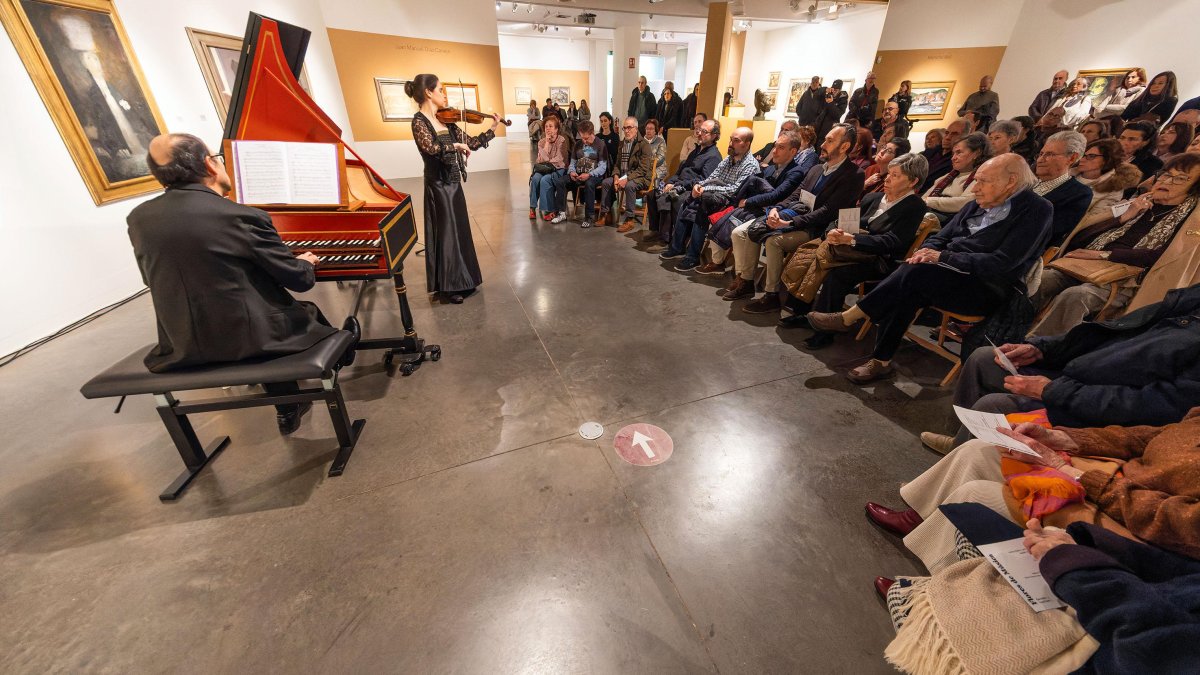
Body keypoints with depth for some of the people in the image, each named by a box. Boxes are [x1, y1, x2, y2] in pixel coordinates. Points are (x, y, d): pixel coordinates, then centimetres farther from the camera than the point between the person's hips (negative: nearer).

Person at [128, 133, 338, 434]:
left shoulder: (138, 218, 1)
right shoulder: (240, 216, -18)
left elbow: (154, 280, 15)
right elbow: (299, 280, -12)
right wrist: (305, 262, 11)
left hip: (185, 345, 6)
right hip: (247, 336, -5)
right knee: (310, 315, 23)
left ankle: (288, 409, 35)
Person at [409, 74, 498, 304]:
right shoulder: (419, 121, -12)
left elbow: (471, 143, 11)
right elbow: (430, 148, -30)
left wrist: (492, 128, 4)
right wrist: (456, 145, -25)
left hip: (454, 183, 8)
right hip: (438, 185, -7)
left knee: (459, 232, 13)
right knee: (446, 233, -1)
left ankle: (460, 280, 28)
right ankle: (447, 286, 11)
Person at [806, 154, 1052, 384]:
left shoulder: (1035, 210, -6)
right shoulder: (978, 204, 14)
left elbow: (1001, 263, -17)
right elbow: (941, 237, 16)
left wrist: (943, 257, -20)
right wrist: (928, 251, -8)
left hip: (985, 291, -6)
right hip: (953, 276, 6)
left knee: (916, 273, -31)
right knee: (907, 293, -27)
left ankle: (848, 318, -25)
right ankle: (881, 360, -25)